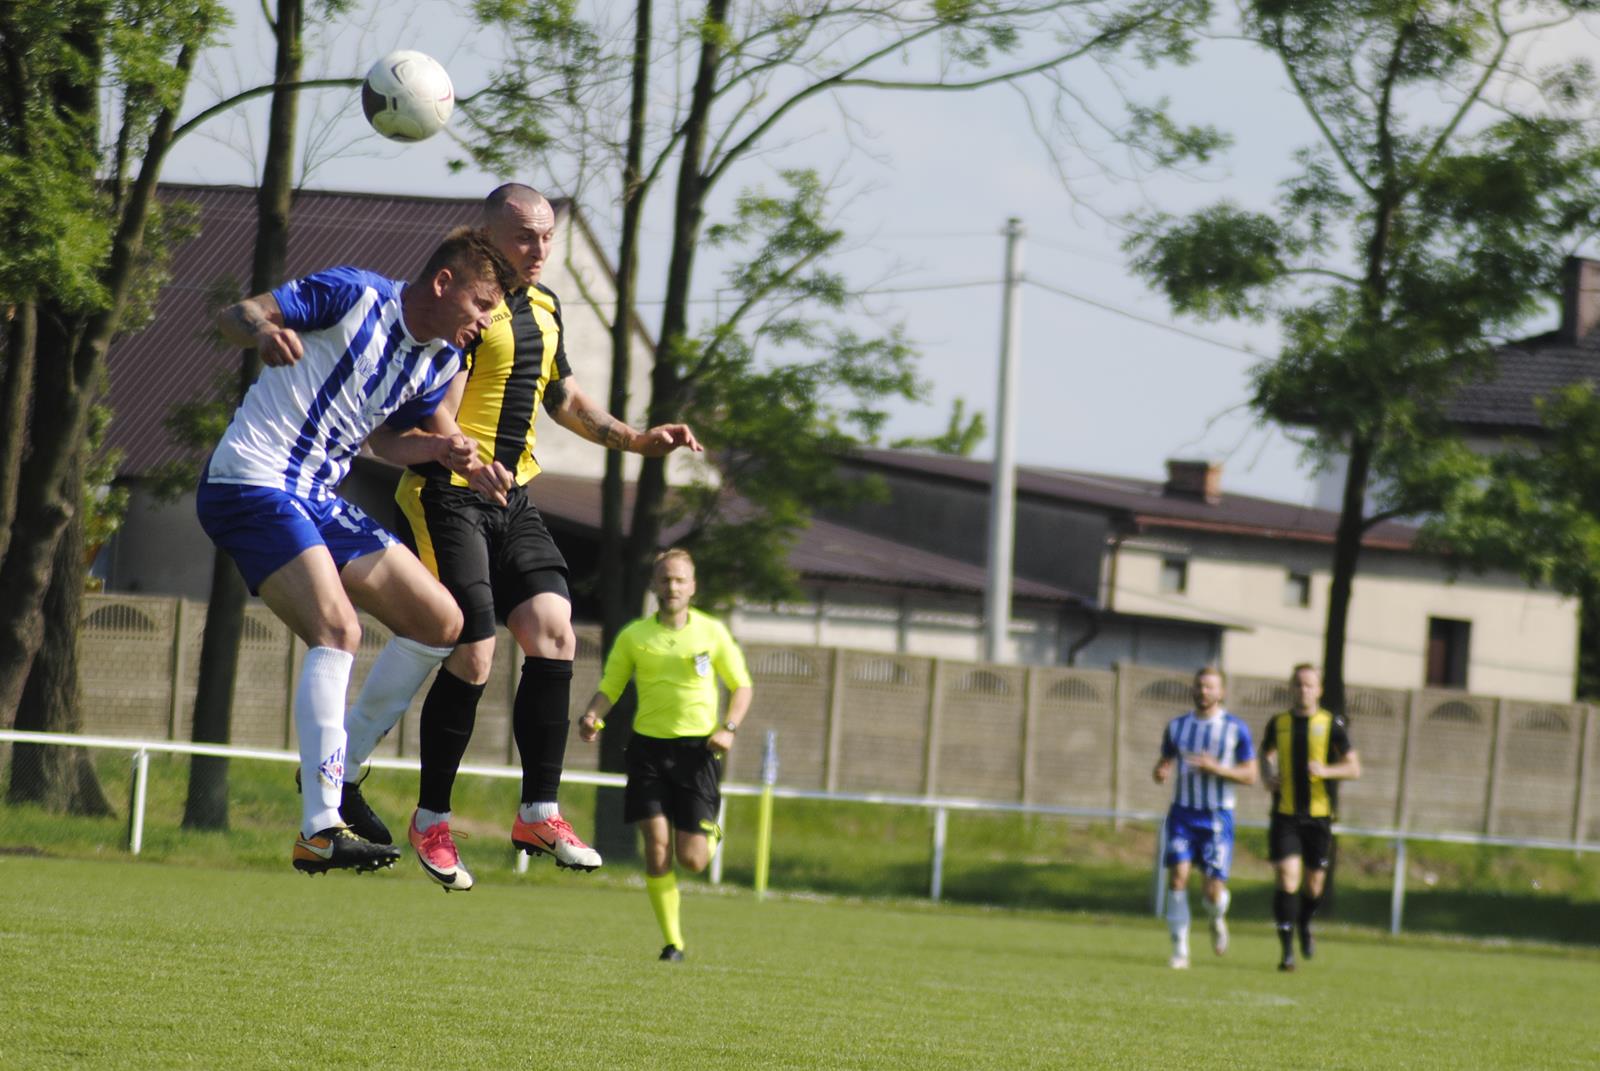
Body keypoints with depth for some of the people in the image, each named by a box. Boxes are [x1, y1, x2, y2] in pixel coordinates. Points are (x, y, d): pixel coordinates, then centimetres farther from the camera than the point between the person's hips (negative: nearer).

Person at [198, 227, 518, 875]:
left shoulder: (439, 365, 10)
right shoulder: (355, 296, -12)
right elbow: (234, 316, -11)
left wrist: (439, 449, -4)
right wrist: (264, 331, -36)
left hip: (319, 502, 9)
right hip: (251, 483, -9)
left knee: (440, 623, 7)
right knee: (338, 630, -25)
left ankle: (335, 766, 18)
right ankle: (320, 831, -30)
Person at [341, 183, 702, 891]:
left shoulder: (544, 308, 15)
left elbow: (561, 395, 30)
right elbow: (437, 411, -21)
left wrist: (634, 440, 24)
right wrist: (469, 459, -40)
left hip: (513, 502, 8)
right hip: (447, 498, -8)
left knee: (553, 634, -7)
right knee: (472, 658, -11)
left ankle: (539, 813, -4)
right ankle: (431, 819, 4)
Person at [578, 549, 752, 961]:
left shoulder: (712, 632, 2)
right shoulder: (634, 636, 3)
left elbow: (742, 686, 9)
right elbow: (609, 688, 7)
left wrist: (728, 728, -8)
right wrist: (592, 717, -15)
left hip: (696, 748, -1)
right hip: (648, 745, 1)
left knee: (692, 860, -3)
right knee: (657, 846, -11)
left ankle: (711, 833, 35)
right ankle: (672, 940, 0)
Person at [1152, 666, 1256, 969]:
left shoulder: (1236, 729, -1)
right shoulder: (1177, 726, 8)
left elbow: (1250, 775, -1)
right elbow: (1165, 761, 18)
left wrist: (1216, 768, -17)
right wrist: (1160, 772, -7)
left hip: (1217, 817, -2)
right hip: (1182, 811, 2)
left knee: (1214, 891, -7)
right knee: (1177, 876, -15)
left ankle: (1217, 919, 31)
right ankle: (1180, 950, -8)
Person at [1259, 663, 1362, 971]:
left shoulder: (1332, 724, -1)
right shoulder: (1278, 723, 6)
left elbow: (1354, 768, -1)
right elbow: (1266, 753, 25)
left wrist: (1326, 771, -21)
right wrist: (1268, 776, 3)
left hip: (1319, 815, 0)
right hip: (1285, 815, 0)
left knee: (1315, 883, 9)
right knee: (1287, 879, -13)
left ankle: (1304, 925, 40)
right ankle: (1287, 951, -11)